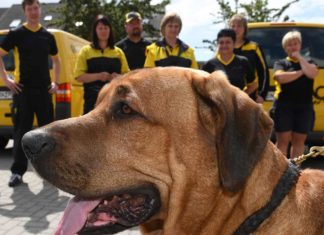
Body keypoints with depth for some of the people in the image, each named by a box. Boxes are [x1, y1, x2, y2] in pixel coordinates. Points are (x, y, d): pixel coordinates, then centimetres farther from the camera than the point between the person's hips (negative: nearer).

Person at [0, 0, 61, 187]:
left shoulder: (48, 36, 11)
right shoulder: (17, 34, 1)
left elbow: (56, 60, 23)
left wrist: (56, 82, 13)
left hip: (44, 90, 3)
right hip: (23, 89, -3)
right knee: (21, 131, -1)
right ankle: (18, 171, 6)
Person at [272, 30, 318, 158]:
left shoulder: (308, 62, 13)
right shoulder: (280, 63, 7)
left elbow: (312, 73, -10)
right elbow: (280, 77, -15)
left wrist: (300, 58, -3)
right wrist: (301, 72, -7)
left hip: (304, 107, 2)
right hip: (284, 106, -2)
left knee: (299, 141, 6)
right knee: (283, 140, -2)